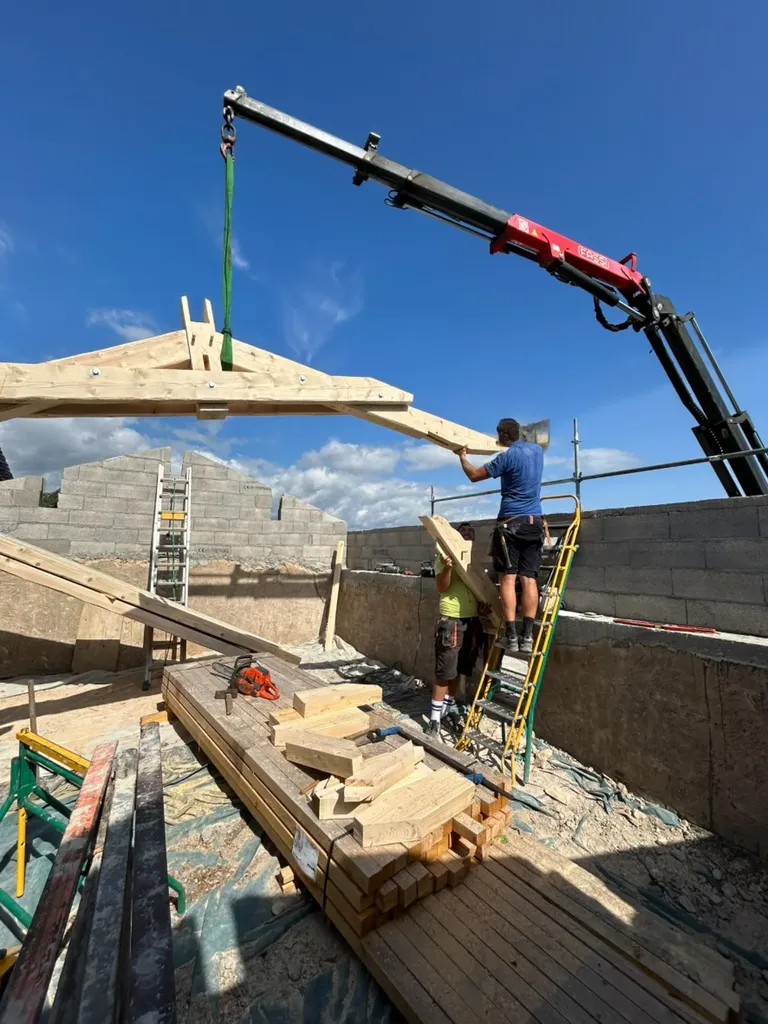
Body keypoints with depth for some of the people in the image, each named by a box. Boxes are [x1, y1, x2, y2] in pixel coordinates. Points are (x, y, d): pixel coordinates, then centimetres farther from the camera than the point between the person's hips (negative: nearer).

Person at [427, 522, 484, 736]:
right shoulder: (445, 558, -6)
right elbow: (441, 587, -16)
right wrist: (447, 567, -33)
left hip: (472, 620, 6)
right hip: (451, 621, -6)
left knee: (459, 670, 17)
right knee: (444, 671, 0)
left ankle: (449, 707, 34)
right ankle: (435, 716, 13)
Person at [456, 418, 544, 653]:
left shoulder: (507, 457, -7)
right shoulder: (537, 450, 12)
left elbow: (474, 475, -1)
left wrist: (462, 457, 16)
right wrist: (512, 446, 51)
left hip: (511, 522, -6)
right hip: (535, 522, 6)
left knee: (508, 578, -4)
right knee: (529, 578, 1)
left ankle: (511, 635, -6)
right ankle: (528, 635, -2)